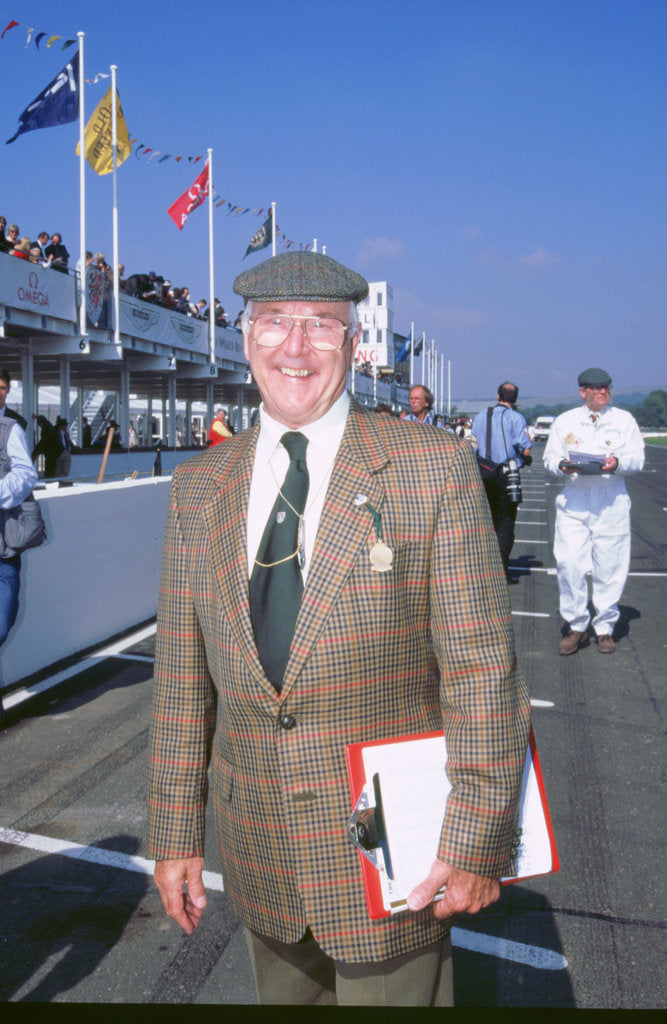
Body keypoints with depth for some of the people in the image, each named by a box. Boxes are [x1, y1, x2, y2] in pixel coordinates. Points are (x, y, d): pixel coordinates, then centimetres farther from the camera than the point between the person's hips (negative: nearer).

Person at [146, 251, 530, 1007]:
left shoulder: (435, 470, -12)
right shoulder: (198, 488, 0)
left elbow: (482, 668, -12)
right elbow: (183, 675, 3)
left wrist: (479, 839, -11)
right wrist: (174, 832, 5)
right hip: (260, 852, 4)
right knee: (282, 995, 23)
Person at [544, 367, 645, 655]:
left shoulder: (624, 420, 9)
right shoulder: (564, 421, 12)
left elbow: (637, 457, 4)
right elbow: (550, 456, 11)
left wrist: (617, 463, -17)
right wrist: (562, 465, -12)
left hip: (611, 503, 0)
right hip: (573, 503, 1)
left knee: (609, 566, 2)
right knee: (569, 564, -6)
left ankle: (605, 627, 17)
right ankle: (577, 626, 9)